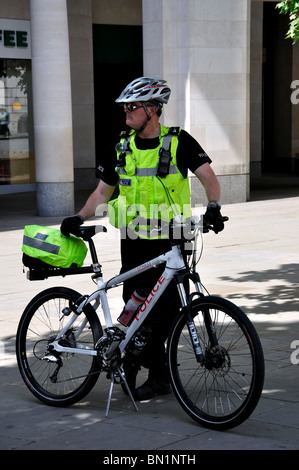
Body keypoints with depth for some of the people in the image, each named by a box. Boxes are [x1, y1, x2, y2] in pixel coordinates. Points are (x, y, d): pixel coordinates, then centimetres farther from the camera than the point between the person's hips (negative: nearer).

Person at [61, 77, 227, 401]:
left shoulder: (178, 141, -3)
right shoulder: (121, 147, 7)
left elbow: (208, 177, -9)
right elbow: (103, 191, 12)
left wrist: (213, 205, -28)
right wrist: (80, 217, -3)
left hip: (171, 242, -3)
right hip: (134, 243, 3)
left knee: (167, 309, -5)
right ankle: (158, 377, 16)